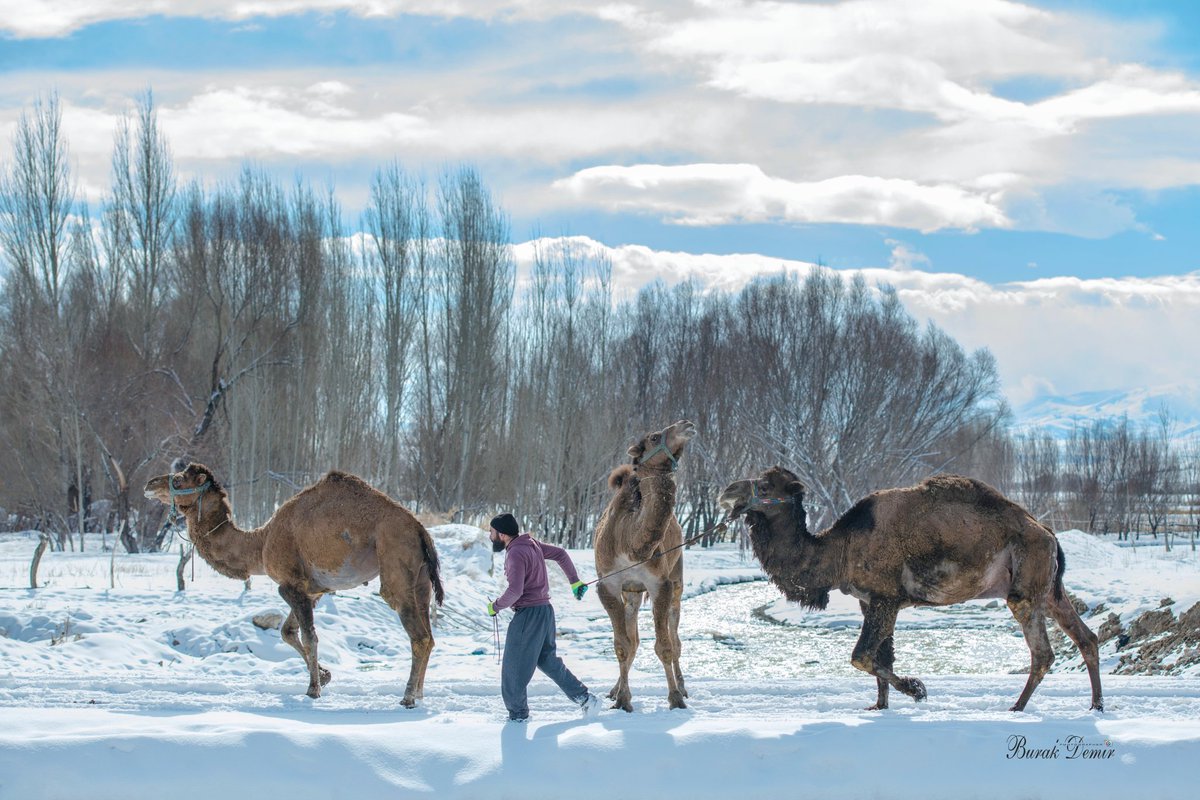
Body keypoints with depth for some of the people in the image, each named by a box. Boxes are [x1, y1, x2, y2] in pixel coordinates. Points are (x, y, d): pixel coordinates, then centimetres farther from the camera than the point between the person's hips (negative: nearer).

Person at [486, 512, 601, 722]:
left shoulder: (516, 554, -19)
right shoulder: (531, 544, 9)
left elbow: (515, 591, -28)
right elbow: (560, 554, 20)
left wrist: (496, 606, -12)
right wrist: (575, 581, 26)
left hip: (529, 614, -10)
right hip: (545, 609, 10)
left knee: (514, 667, 1)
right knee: (547, 660, 20)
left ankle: (518, 715, 7)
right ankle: (585, 698, 20)